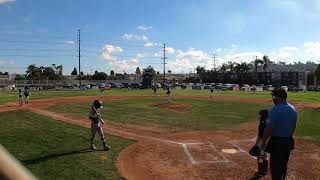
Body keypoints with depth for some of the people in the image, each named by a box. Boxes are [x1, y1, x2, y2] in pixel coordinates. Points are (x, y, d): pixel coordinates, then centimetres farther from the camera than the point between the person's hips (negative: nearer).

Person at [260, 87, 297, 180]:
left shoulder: (275, 109, -21)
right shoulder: (293, 109, 4)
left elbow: (269, 129, -24)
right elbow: (293, 127, 13)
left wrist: (262, 145, -18)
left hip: (276, 142, -8)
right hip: (289, 142, 8)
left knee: (275, 168, 3)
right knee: (283, 166, 22)